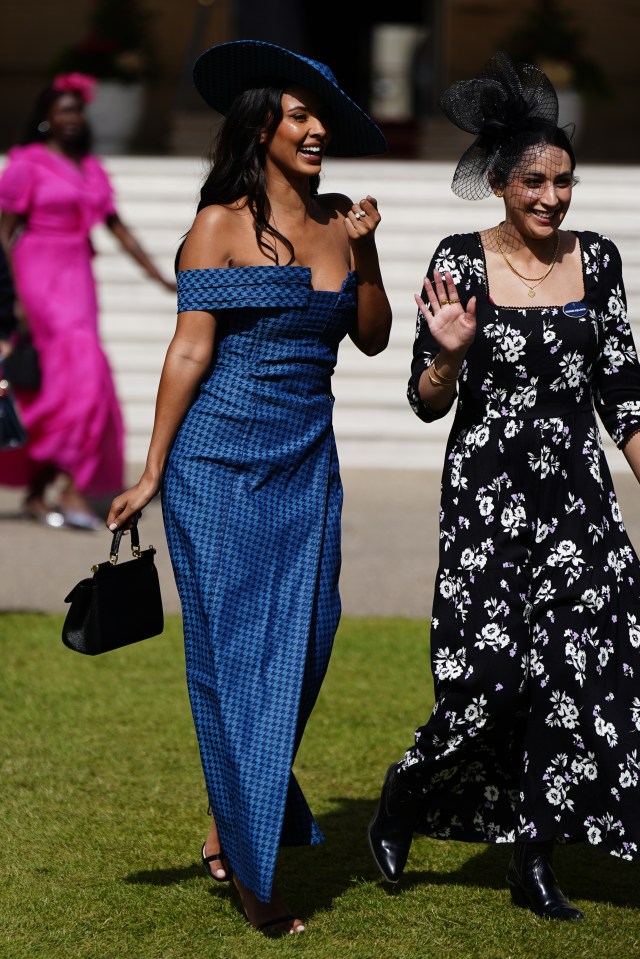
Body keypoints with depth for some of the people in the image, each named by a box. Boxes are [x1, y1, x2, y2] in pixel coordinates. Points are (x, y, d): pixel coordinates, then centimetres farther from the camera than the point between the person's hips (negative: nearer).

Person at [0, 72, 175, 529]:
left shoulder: (91, 168, 15)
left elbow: (118, 228, 18)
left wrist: (160, 277, 15)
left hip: (78, 277, 7)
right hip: (39, 274, -7)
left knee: (59, 381, 5)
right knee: (81, 368, -18)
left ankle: (37, 491, 12)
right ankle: (73, 490, -20)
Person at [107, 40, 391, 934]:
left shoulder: (340, 220, 8)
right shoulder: (222, 225, -6)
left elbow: (372, 337, 11)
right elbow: (190, 350, -7)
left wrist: (365, 255, -4)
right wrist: (151, 474, -9)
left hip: (308, 462, 5)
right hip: (221, 461, -5)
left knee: (302, 643, 4)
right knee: (235, 649, -2)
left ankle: (231, 825, 22)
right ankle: (253, 869, 3)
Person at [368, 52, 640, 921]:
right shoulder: (460, 261, -4)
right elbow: (427, 402, -1)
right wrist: (450, 353, -20)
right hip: (488, 491, -4)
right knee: (491, 670, -9)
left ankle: (535, 862, 8)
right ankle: (404, 796, 21)